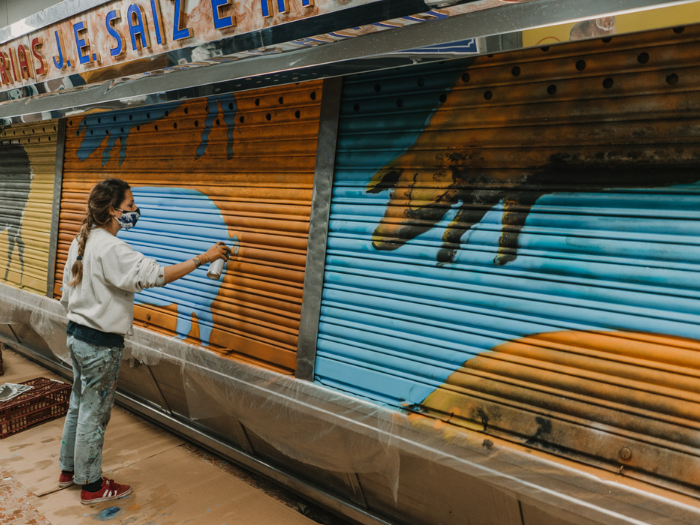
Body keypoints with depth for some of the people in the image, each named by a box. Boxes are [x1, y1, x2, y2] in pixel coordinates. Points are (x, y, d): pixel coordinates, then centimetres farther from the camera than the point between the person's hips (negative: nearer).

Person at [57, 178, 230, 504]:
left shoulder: (82, 241, 7)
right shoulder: (110, 249, -23)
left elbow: (67, 296, 14)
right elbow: (154, 275, -32)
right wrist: (202, 259, -29)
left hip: (76, 335, 10)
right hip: (100, 344, -10)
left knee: (78, 405, 22)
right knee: (94, 414, 5)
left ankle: (68, 470, 39)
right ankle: (92, 486, 21)